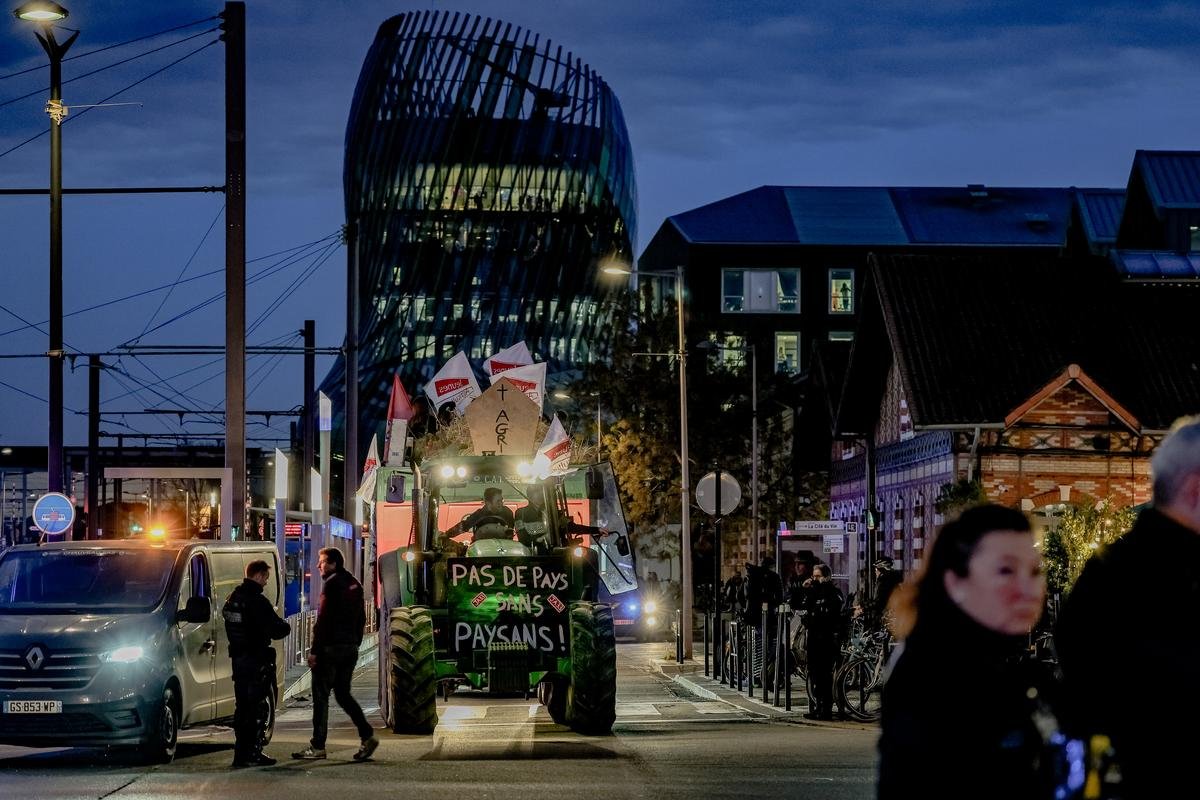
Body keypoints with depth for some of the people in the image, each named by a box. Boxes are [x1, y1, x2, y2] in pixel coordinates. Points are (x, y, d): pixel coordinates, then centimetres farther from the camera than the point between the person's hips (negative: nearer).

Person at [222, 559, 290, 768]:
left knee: (242, 706, 13)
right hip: (256, 659, -8)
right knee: (256, 707, -3)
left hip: (238, 658, 8)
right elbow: (275, 629, -21)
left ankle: (240, 752, 16)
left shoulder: (232, 598, 10)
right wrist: (287, 627, 3)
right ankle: (252, 753, -4)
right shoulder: (257, 601, -17)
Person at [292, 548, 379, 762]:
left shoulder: (332, 584, -12)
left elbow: (323, 620, -17)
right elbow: (361, 618, 19)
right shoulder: (354, 584, 14)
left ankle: (318, 746, 0)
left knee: (321, 696, -2)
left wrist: (314, 650, -15)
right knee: (343, 694, 14)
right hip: (350, 648, 8)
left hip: (330, 648, -8)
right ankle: (367, 735, 1)